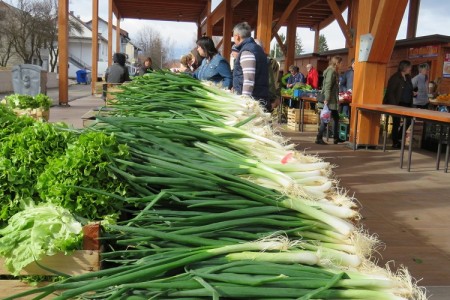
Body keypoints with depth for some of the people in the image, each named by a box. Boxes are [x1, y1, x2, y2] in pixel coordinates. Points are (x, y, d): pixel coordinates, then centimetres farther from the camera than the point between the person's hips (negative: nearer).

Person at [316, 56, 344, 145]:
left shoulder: (333, 71, 16)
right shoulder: (331, 71, -13)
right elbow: (328, 86, -21)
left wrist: (337, 98, 22)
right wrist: (326, 99, -26)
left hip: (332, 100, 10)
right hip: (329, 100, -10)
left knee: (336, 118, 14)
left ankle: (336, 138, 22)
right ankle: (319, 138, -2)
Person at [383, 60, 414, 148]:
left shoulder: (408, 77, 13)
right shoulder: (395, 78, -9)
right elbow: (390, 92, -12)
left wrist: (413, 93, 5)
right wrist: (394, 104, -17)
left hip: (406, 104, 7)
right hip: (397, 104, -7)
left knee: (408, 121, 2)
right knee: (396, 123, 0)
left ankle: (397, 138, 20)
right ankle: (395, 142, 12)